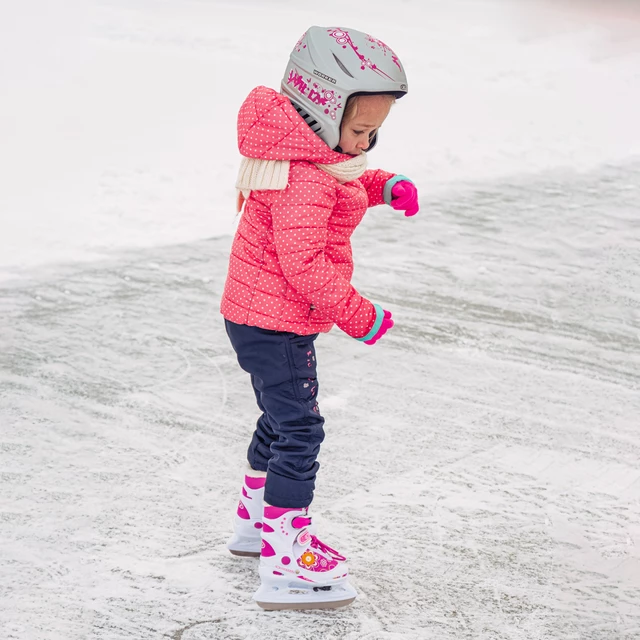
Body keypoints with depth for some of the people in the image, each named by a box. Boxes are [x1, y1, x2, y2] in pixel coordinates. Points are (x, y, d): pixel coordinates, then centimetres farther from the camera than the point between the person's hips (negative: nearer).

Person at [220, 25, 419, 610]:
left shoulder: (307, 153, 7)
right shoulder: (304, 177, -26)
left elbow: (341, 189, 26)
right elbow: (302, 261, -31)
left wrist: (382, 185, 6)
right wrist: (357, 315, -25)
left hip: (260, 317, 11)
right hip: (274, 323, -11)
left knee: (283, 419, 24)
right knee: (300, 430, -11)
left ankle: (257, 521, 42)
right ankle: (286, 566, -10)